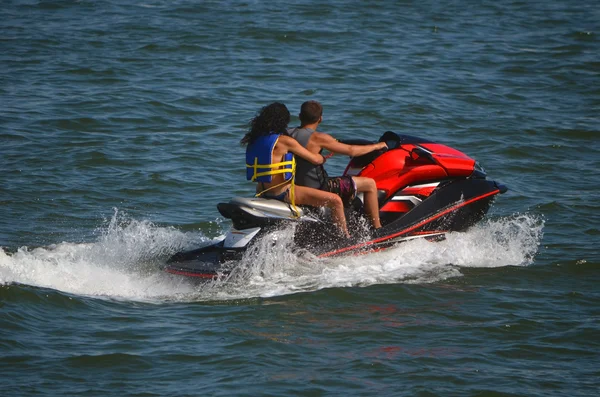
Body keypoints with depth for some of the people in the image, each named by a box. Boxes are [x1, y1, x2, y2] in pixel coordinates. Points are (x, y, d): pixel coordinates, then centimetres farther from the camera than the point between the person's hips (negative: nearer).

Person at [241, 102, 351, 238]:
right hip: (282, 193, -9)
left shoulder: (254, 139, 6)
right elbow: (315, 160, -8)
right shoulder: (284, 141, -16)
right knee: (336, 201, -10)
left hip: (261, 191, 9)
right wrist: (324, 158, 15)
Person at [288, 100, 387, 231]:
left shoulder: (288, 133, 0)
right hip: (316, 189, -9)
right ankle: (377, 228, 8)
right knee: (369, 184, -1)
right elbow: (351, 151, -13)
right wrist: (376, 146, 2)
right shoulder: (317, 138, -20)